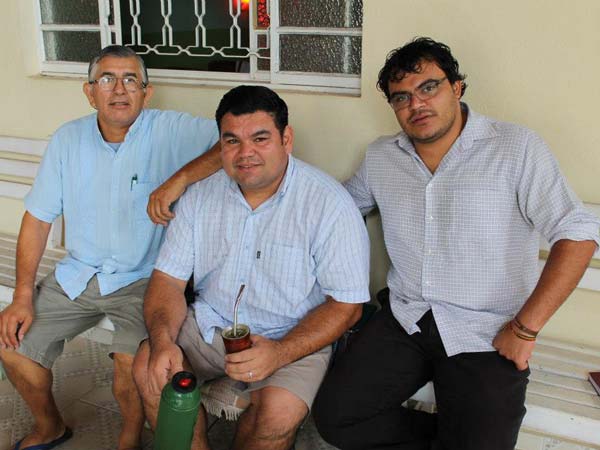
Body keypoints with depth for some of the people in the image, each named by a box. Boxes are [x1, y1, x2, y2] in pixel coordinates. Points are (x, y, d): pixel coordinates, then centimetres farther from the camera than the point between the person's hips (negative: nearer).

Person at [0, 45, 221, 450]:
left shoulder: (170, 131, -13)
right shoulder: (68, 139, 2)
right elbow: (38, 218, 5)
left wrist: (182, 178, -34)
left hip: (143, 279, -5)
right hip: (77, 276, 5)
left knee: (133, 362, -26)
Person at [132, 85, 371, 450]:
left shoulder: (329, 204, -14)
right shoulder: (201, 196, 0)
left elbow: (347, 304, -14)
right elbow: (168, 278, 2)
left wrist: (280, 353, -26)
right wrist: (162, 340, -18)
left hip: (294, 337, -4)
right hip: (209, 324, 4)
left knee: (279, 411, -29)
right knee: (150, 369, -19)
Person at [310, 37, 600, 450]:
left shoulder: (516, 148, -8)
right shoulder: (380, 156, 8)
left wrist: (525, 330, -15)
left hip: (485, 338, -4)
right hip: (405, 322, 5)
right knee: (333, 416, -5)